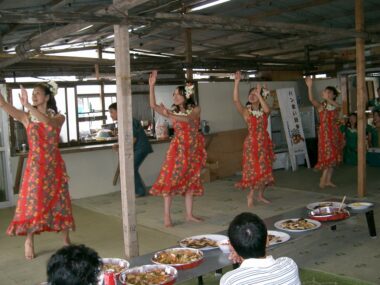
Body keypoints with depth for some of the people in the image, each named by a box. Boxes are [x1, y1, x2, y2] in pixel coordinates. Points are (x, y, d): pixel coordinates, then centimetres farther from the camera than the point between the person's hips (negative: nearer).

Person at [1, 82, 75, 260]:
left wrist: (28, 105, -29)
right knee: (32, 202, -2)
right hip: (35, 165, 0)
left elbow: (47, 121, -22)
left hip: (54, 165, 0)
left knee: (59, 201, 6)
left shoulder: (58, 117, 1)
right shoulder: (26, 117, 4)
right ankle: (29, 242, 8)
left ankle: (66, 240, 19)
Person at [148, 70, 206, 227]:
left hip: (193, 149, 1)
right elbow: (153, 105, -8)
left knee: (190, 182, 8)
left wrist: (170, 116, -34)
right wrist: (152, 86, -14)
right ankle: (166, 216, -5)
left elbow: (188, 119, -21)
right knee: (170, 180, -8)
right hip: (178, 148, -1)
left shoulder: (195, 110, 2)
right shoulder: (173, 111, 5)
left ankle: (189, 214, 17)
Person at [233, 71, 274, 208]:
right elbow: (236, 100, -19)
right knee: (254, 169, -2)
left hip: (265, 142, 4)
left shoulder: (264, 111, 5)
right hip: (252, 143, -3)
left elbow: (267, 110, -20)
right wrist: (237, 82, -24)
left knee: (265, 170, 10)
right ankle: (251, 195, 16)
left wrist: (259, 95, -18)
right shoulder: (246, 111, -3)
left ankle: (260, 195, 26)